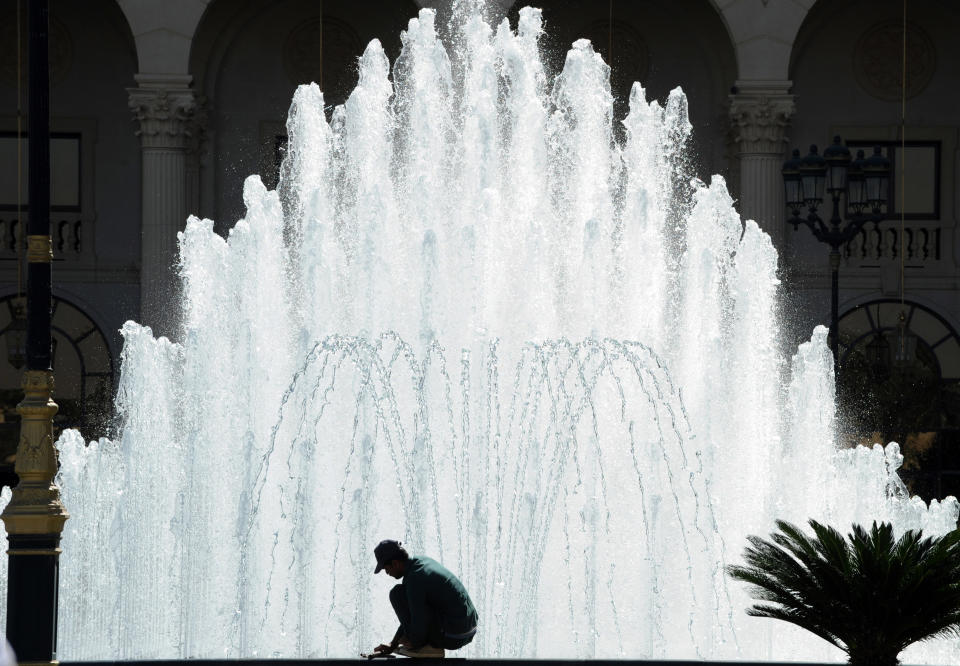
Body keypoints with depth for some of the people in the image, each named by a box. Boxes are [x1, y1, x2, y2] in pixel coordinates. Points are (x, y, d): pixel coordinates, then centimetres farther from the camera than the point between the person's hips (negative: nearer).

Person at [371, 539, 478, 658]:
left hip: (451, 637, -9)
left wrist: (415, 642, 3)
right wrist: (392, 645, 19)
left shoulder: (413, 580, -20)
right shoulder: (424, 560, 11)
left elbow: (419, 622, -20)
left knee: (397, 593, -8)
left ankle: (429, 648, -1)